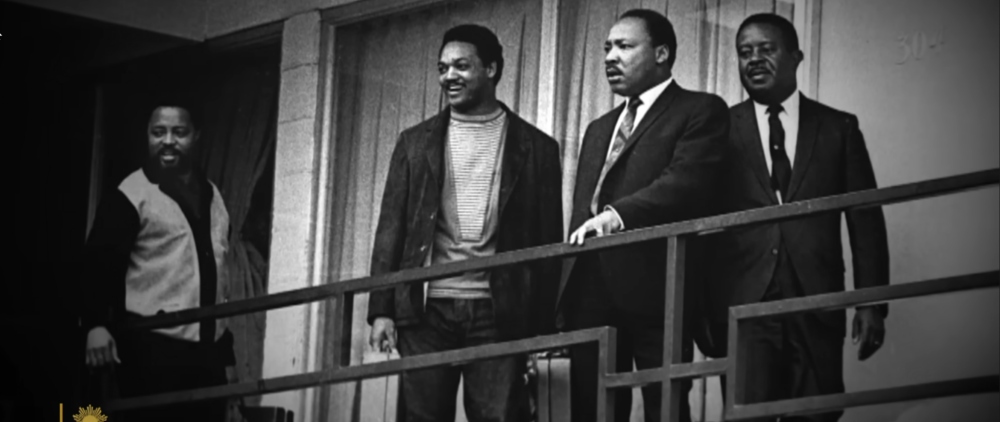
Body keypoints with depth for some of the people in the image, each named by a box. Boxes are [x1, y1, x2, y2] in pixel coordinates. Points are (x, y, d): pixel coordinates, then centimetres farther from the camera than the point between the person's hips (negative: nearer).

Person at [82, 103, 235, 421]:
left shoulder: (211, 196, 17)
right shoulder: (131, 195, -3)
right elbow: (100, 263, -10)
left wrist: (227, 349, 23)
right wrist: (96, 323, -23)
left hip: (207, 346, 7)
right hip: (151, 346, -6)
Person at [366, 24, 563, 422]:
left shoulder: (535, 147, 7)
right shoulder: (416, 143, 12)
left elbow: (547, 241, 5)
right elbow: (391, 230, 9)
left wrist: (541, 326, -2)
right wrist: (381, 310, 0)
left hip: (498, 314, -2)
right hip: (427, 311, 2)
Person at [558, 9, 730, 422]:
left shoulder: (700, 111, 3)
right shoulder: (598, 129, 26)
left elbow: (685, 182, -13)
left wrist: (618, 214, -26)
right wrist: (565, 302, 14)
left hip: (654, 290, -7)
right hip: (590, 292, 7)